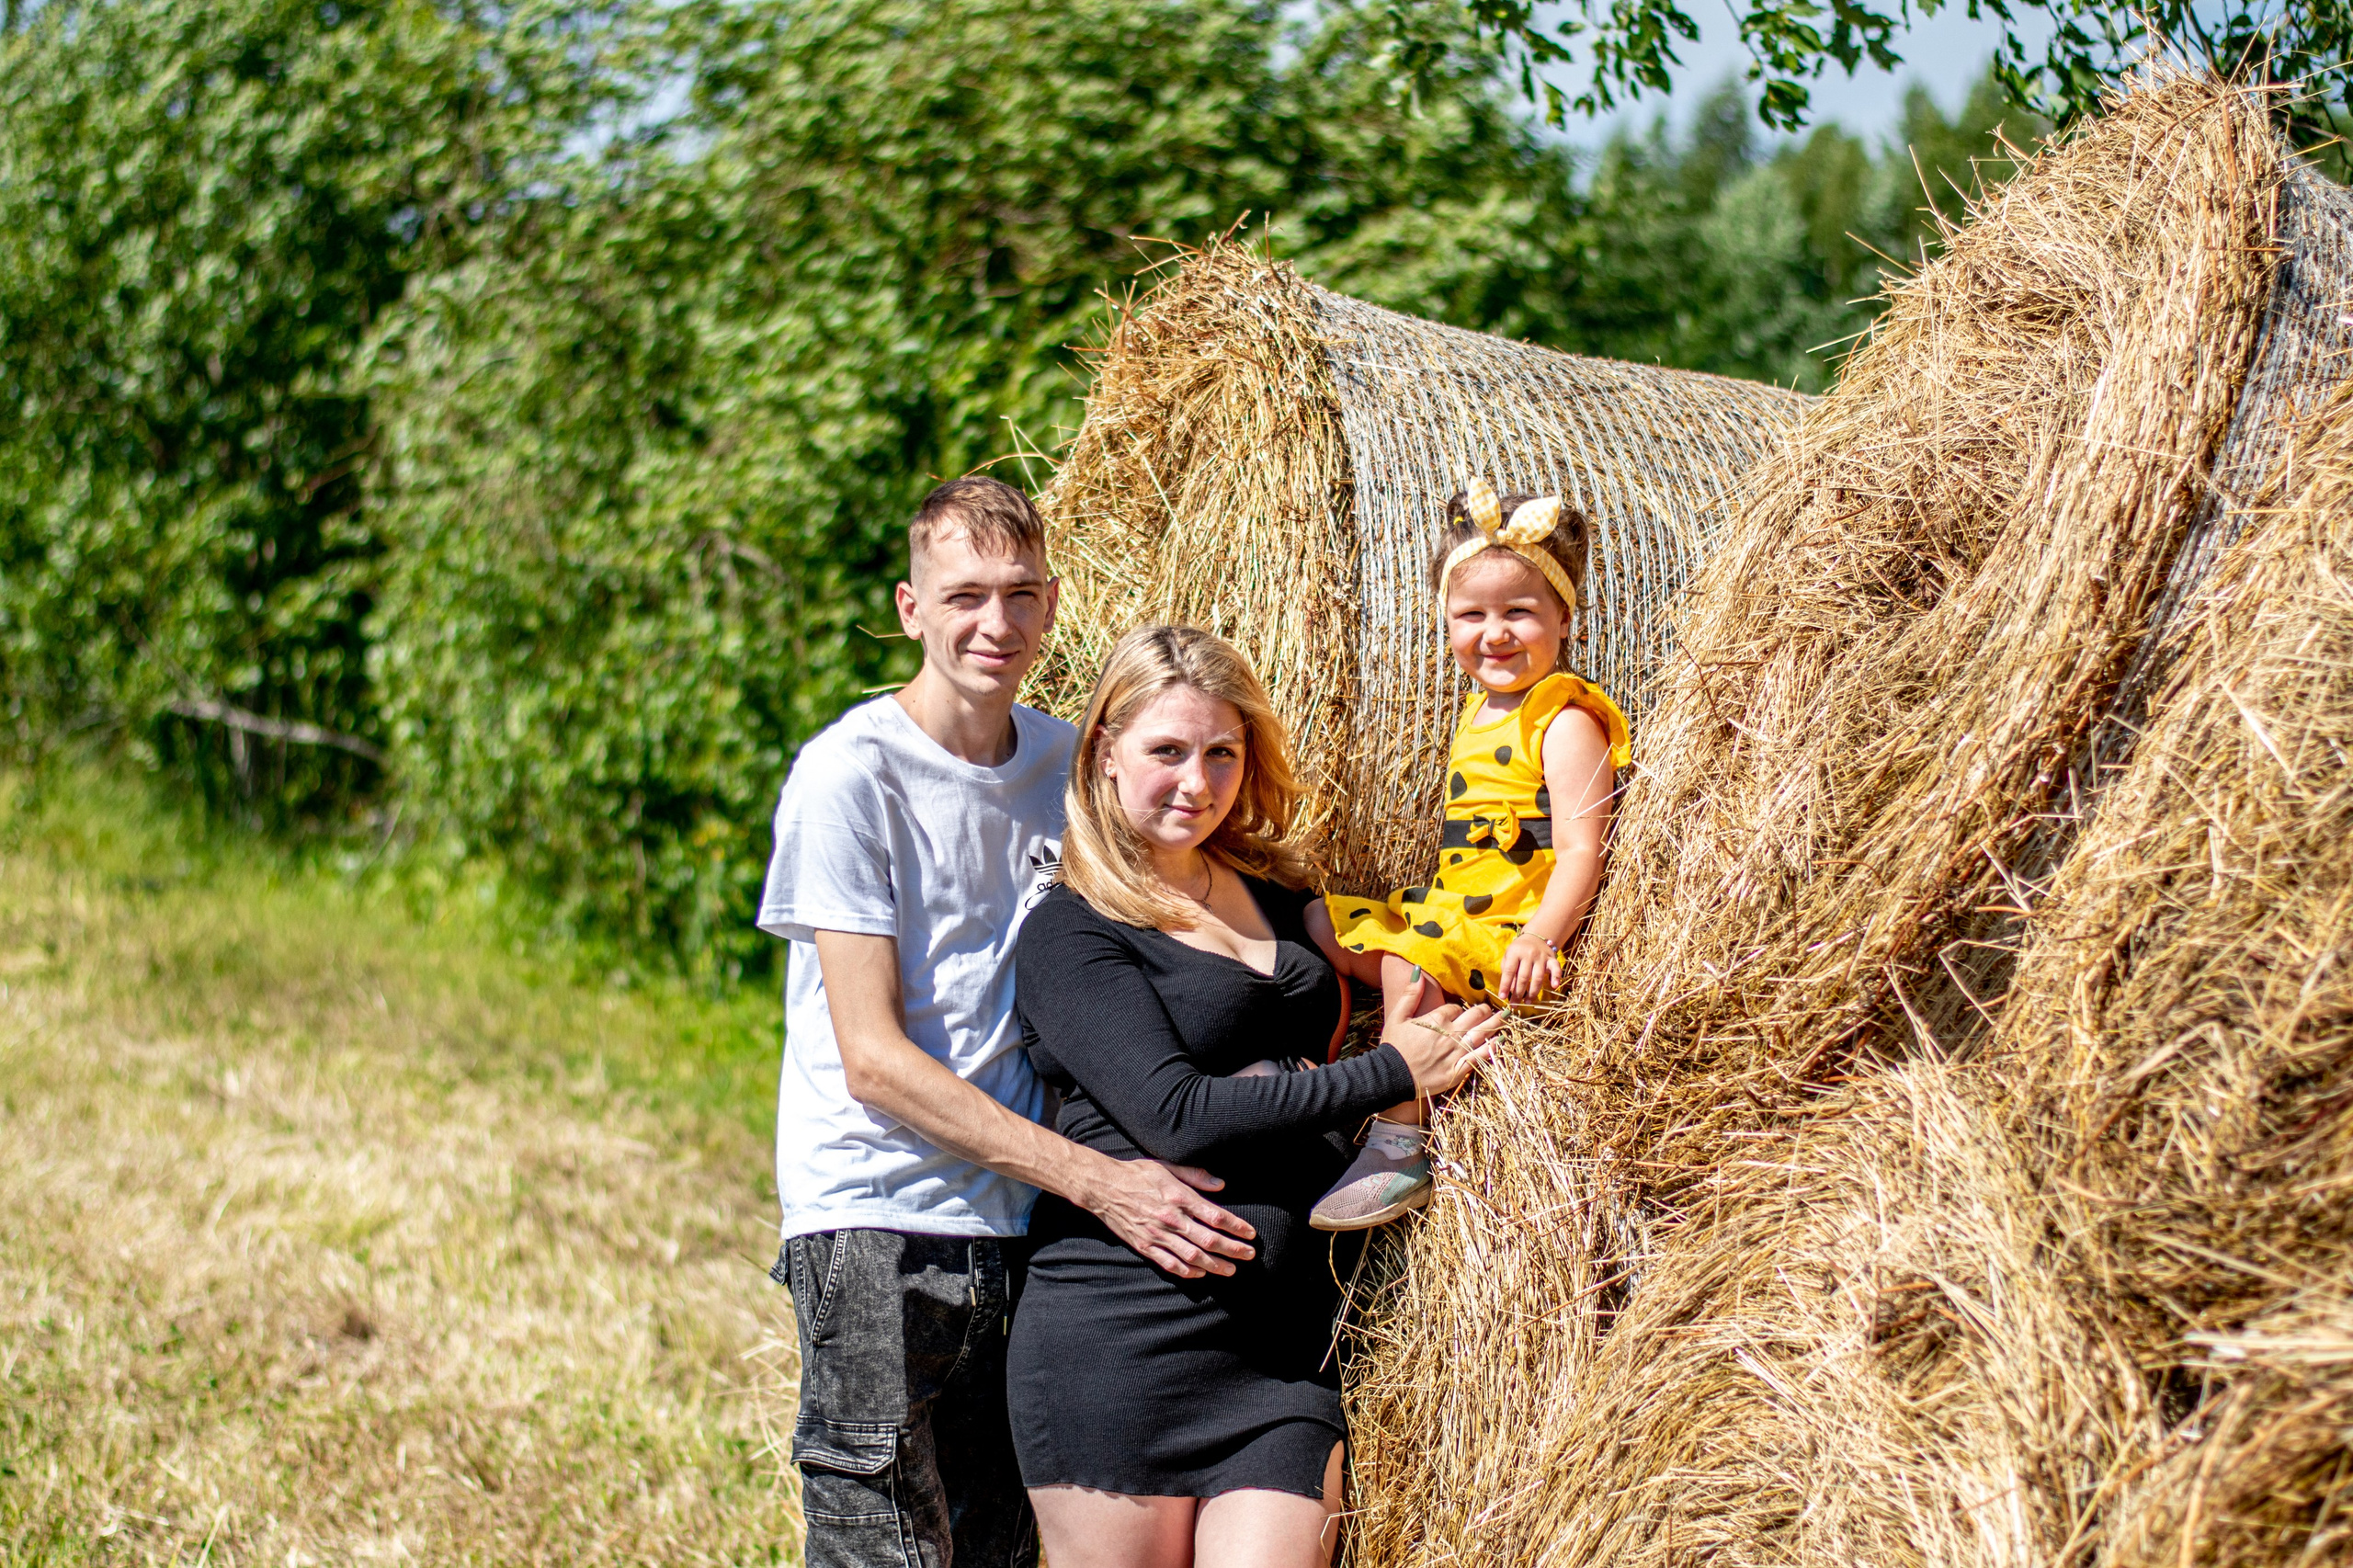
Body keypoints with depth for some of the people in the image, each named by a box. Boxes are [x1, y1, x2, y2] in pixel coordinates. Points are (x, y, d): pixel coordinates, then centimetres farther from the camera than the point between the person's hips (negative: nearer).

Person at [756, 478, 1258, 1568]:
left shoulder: (1064, 762, 9)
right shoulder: (850, 773, -10)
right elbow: (872, 1059, -15)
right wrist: (1096, 1181, -19)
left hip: (1020, 1232, 6)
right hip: (878, 1224, -6)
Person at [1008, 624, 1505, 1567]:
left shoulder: (1277, 892, 16)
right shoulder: (1069, 933, -4)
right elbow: (1174, 1116, -15)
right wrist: (1388, 1075, -11)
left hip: (1287, 1336, 5)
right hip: (1122, 1339, -5)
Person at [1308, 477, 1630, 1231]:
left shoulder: (1566, 721, -14)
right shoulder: (1481, 708, 15)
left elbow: (1580, 854, -23)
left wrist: (1539, 940, -37)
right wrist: (1431, 900, 20)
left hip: (1513, 934, -10)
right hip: (1446, 913, 10)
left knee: (1410, 957, -33)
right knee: (1324, 923, 13)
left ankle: (1401, 1147, -30)